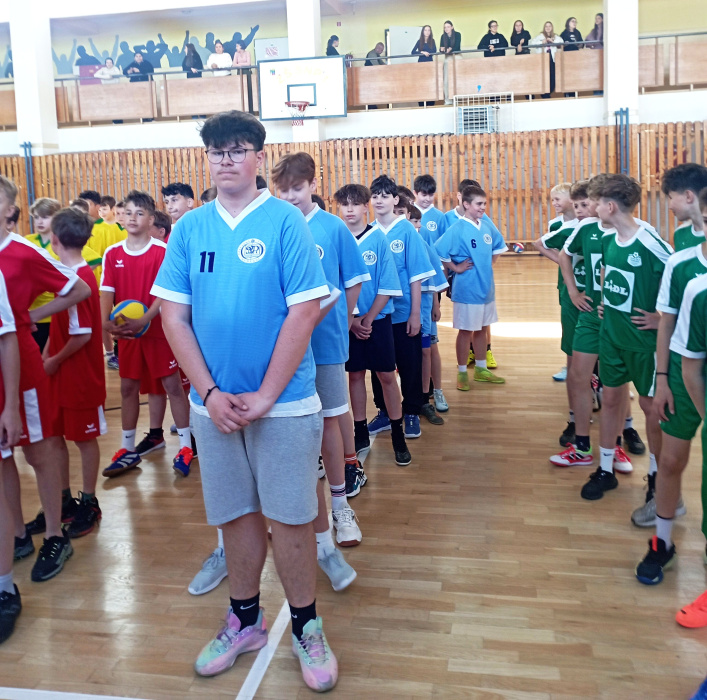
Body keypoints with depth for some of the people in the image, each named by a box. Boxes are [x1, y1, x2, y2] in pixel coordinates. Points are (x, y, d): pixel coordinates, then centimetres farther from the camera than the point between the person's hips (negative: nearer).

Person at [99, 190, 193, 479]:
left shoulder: (163, 251, -7)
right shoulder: (112, 254, 3)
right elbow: (107, 291, -1)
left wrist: (144, 320, -24)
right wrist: (106, 322, -17)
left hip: (158, 330, -4)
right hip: (126, 332, 4)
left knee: (172, 385, 2)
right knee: (128, 388, 12)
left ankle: (186, 447, 12)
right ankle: (128, 449, 24)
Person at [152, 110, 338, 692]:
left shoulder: (286, 220, -6)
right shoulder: (189, 228, 4)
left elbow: (304, 312, -11)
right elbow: (174, 316, 2)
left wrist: (265, 396, -13)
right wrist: (211, 393, -8)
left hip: (283, 400, -3)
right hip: (214, 401, 3)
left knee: (290, 515, 5)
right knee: (236, 512, 15)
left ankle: (306, 627, 26)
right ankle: (245, 621, 35)